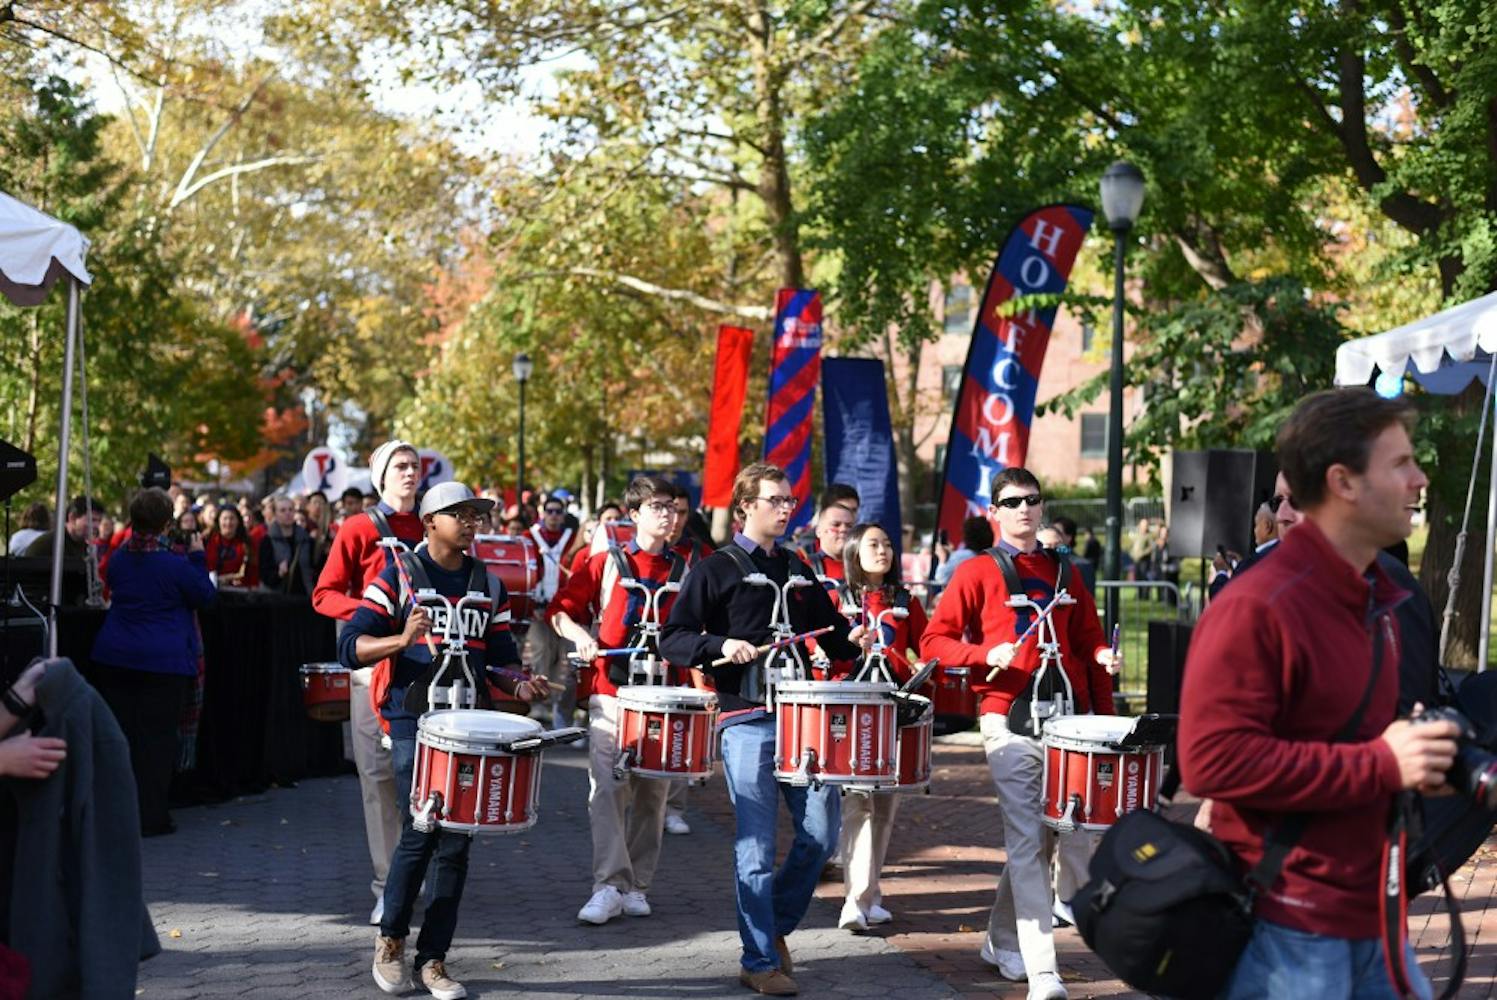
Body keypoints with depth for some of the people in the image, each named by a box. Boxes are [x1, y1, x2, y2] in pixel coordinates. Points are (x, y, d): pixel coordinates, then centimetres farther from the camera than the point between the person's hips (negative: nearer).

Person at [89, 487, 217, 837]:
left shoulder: (118, 558, 2)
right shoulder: (175, 565, -14)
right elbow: (206, 597, 0)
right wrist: (197, 558, 7)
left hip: (113, 657, 5)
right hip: (163, 663, -5)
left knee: (118, 733, 13)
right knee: (155, 738, 2)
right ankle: (149, 817, 3)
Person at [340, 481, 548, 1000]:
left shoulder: (489, 585, 12)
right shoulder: (399, 575, -1)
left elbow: (501, 659, 15)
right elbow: (350, 648, -7)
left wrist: (520, 684, -8)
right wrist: (402, 639, -25)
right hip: (414, 721, -4)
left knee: (457, 840, 2)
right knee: (421, 831, -9)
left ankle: (433, 958, 13)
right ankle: (390, 939, 14)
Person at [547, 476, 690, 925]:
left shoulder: (683, 572, 11)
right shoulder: (607, 563, 4)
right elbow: (561, 611, 4)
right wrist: (580, 635, -15)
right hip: (612, 691, -3)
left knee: (652, 793, 6)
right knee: (608, 788, -12)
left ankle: (637, 885, 16)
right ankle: (610, 885, -13)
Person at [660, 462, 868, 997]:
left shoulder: (797, 569, 16)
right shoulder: (717, 568, -1)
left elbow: (825, 628, 23)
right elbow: (672, 638, -5)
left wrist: (851, 639, 1)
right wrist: (721, 644, -21)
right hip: (746, 720, -5)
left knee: (822, 832, 4)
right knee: (757, 844, -3)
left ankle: (776, 927, 26)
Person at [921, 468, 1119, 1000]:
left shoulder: (1065, 572, 17)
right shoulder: (977, 573, 5)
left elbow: (1088, 638, 20)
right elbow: (934, 641, -1)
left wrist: (1103, 657, 0)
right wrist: (987, 653, -15)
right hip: (1010, 720, -4)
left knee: (1071, 832, 6)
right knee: (1028, 841, -8)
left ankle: (1002, 940, 25)